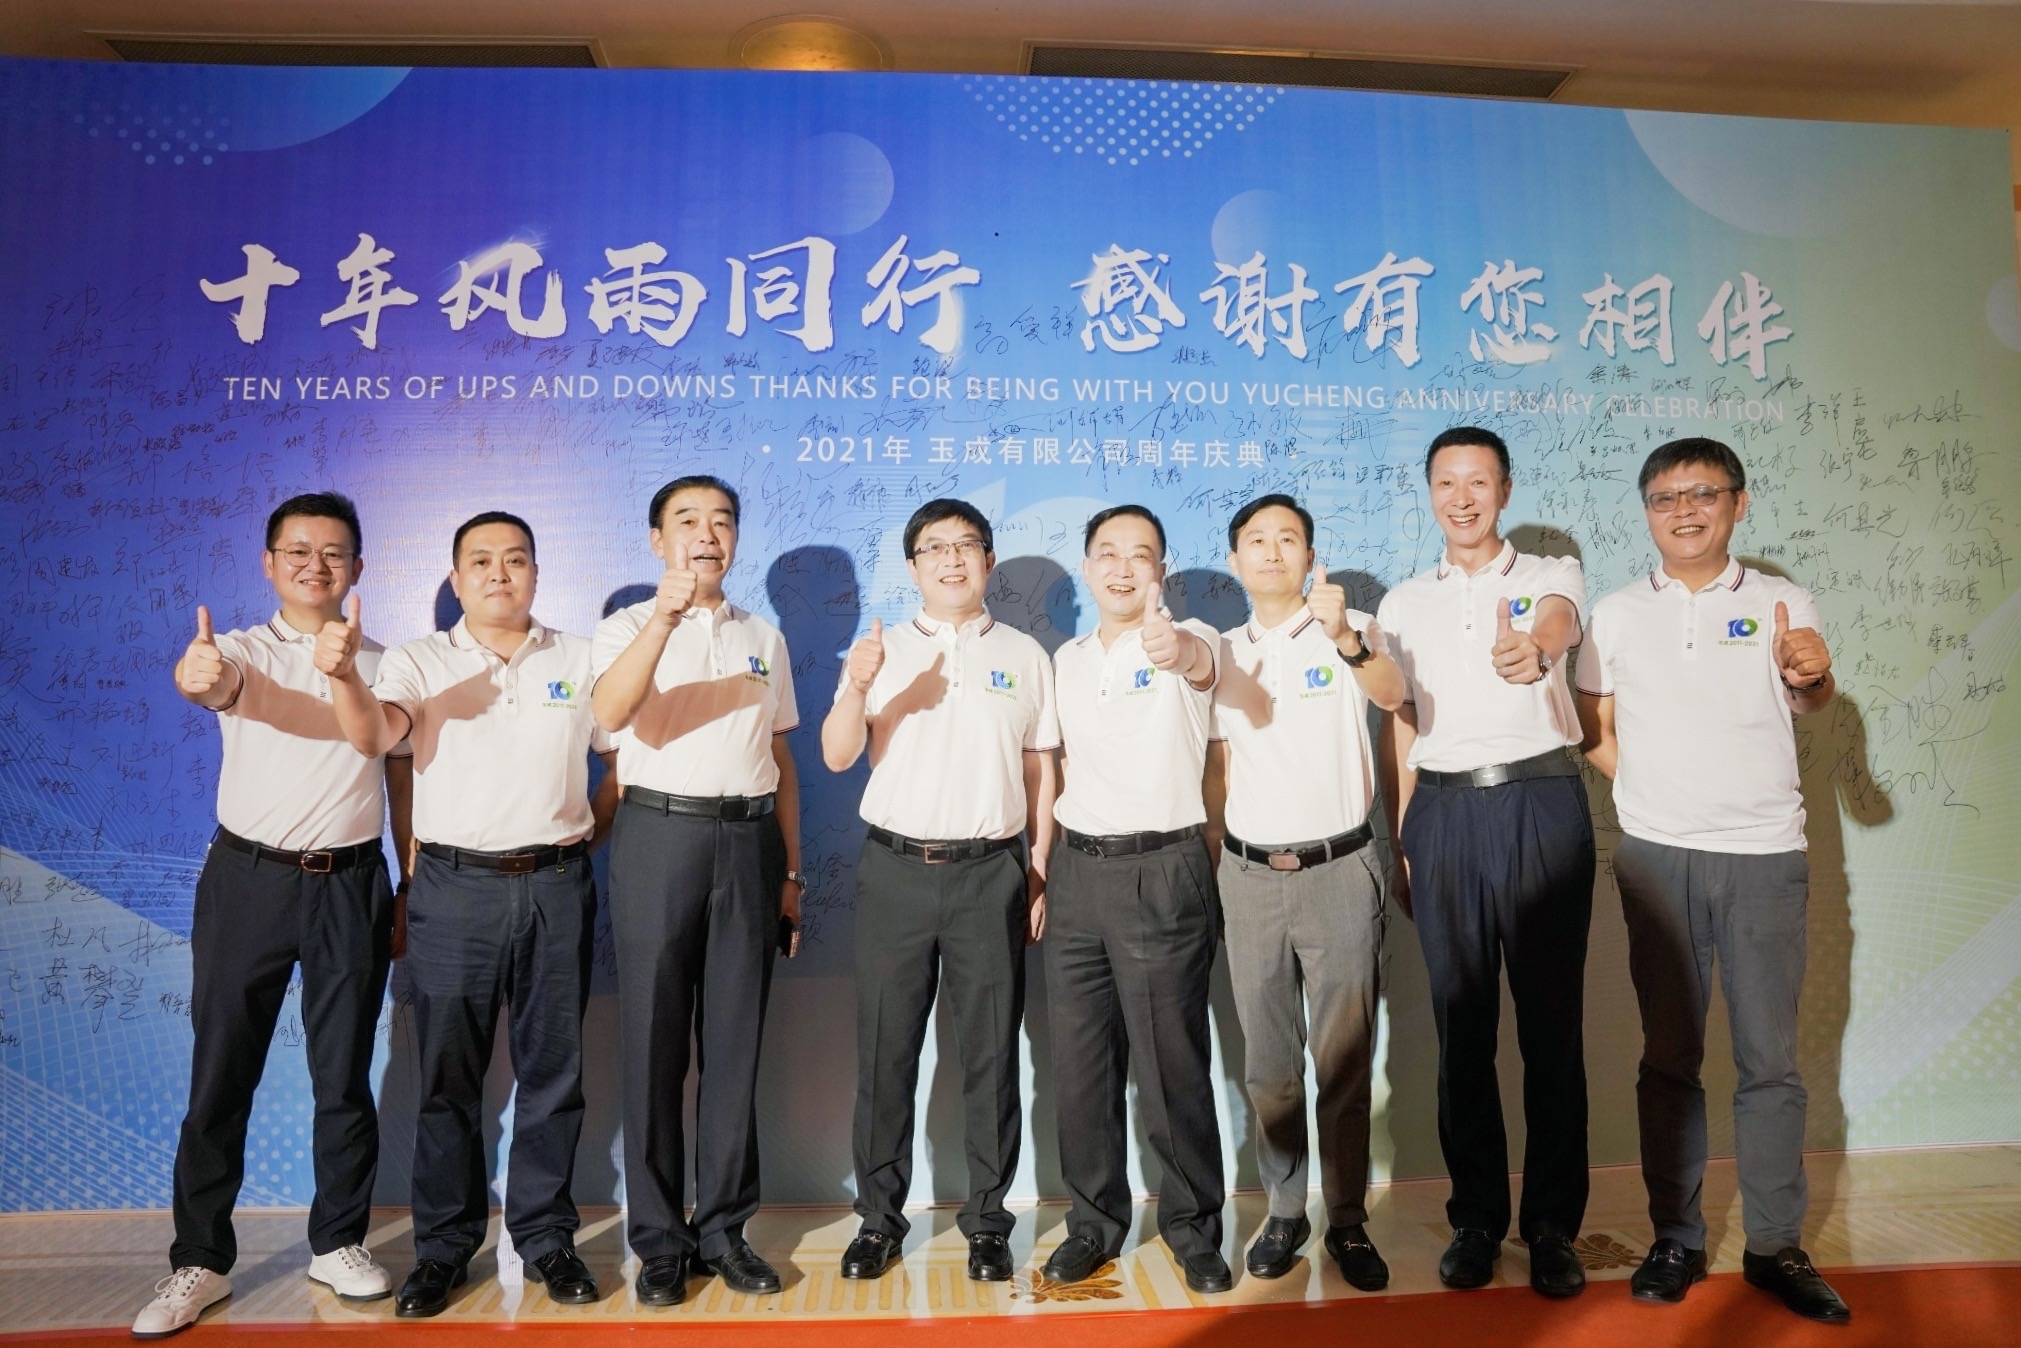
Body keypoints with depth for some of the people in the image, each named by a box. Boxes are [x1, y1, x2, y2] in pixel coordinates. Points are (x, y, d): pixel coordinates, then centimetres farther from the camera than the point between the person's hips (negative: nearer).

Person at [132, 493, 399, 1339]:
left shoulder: (382, 665, 6)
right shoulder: (242, 652, 1)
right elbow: (211, 683, -25)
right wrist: (196, 675, -50)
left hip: (351, 884, 1)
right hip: (249, 880, -1)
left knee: (344, 1076, 9)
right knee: (221, 1076, 6)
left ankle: (338, 1243, 25)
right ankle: (200, 1261, 22)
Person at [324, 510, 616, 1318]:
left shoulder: (580, 660, 6)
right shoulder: (420, 661, 2)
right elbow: (373, 737, -17)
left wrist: (588, 832, 3)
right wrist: (344, 675, -35)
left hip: (556, 888, 1)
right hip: (455, 889, -1)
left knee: (552, 1071, 9)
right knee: (448, 1076, 8)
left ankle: (546, 1236, 25)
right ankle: (443, 1246, 25)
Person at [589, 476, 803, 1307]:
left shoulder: (765, 638, 14)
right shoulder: (628, 626, 3)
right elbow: (609, 713, -19)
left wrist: (790, 869, 11)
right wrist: (665, 616, -32)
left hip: (749, 841, 3)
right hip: (659, 836, -2)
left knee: (734, 1044, 8)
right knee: (654, 1044, 4)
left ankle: (724, 1229, 22)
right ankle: (658, 1240, 18)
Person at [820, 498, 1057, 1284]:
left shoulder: (1024, 656, 7)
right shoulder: (880, 651, 6)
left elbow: (1041, 772, 9)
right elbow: (837, 757, -2)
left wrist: (1039, 874, 5)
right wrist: (856, 688, -20)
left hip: (991, 872, 0)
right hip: (896, 870, 0)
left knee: (990, 1053, 8)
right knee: (885, 1050, 8)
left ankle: (986, 1221, 23)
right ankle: (878, 1216, 24)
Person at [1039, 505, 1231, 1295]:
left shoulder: (1189, 643, -6)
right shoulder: (1066, 660, 12)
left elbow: (1199, 662, -32)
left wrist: (1172, 646, -56)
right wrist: (1050, 864, 12)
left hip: (1162, 873, -5)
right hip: (1076, 872, 5)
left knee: (1172, 1066, 4)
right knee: (1080, 1064, 12)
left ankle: (1193, 1226, 25)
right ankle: (1096, 1219, 30)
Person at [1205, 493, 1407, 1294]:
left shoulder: (1350, 628, -2)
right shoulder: (1225, 652, 8)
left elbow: (1390, 696, -23)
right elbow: (1218, 768, 11)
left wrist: (1345, 638, -41)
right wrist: (1215, 865, 5)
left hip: (1339, 870, -3)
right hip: (1251, 875, 3)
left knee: (1345, 1059, 6)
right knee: (1269, 1062, 11)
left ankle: (1348, 1221, 21)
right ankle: (1283, 1212, 25)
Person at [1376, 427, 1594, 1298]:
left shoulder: (1552, 574, 6)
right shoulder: (1402, 604, 14)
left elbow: (1556, 623, -19)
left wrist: (1532, 647, -44)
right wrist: (1401, 841, 8)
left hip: (1541, 803, -2)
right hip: (1445, 812, 2)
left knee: (1551, 1022, 3)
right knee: (1462, 1024, 8)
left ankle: (1553, 1225, 17)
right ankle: (1475, 1219, 20)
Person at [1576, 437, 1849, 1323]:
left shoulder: (1781, 604, 2)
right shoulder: (1616, 614, 6)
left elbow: (1811, 701, -15)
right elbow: (1594, 733, 10)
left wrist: (1810, 677, -36)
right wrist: (1655, 789, -4)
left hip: (1764, 857, -1)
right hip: (1657, 857, 1)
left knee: (1769, 1058, 6)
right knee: (1668, 1056, 9)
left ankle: (1776, 1245, 21)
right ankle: (1675, 1239, 21)